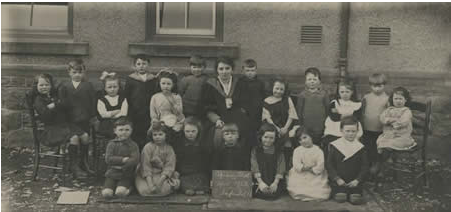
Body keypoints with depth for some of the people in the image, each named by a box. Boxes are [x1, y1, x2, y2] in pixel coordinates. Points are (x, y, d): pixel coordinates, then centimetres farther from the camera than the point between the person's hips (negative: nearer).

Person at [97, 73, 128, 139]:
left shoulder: (122, 99, 12)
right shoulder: (101, 100, 9)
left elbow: (124, 114, -1)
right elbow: (104, 114, -5)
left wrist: (110, 114, -8)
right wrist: (119, 111, -1)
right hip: (106, 126, -1)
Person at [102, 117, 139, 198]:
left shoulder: (133, 145, -1)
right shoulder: (111, 144, 4)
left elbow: (135, 160, -15)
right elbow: (108, 159, -10)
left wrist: (121, 167, -19)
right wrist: (123, 159, -18)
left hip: (126, 176, -2)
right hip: (112, 174, 2)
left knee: (120, 193, -26)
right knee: (106, 193, -19)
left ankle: (127, 188, 6)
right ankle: (114, 187, 11)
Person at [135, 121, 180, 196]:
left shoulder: (169, 149, -1)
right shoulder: (148, 147, -5)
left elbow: (169, 166, -7)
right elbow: (146, 166, -11)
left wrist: (160, 180, -21)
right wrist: (150, 183, -22)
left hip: (163, 175, 1)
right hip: (147, 175, 0)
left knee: (165, 189, -29)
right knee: (144, 190, -26)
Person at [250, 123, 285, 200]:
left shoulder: (278, 152, 10)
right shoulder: (255, 150, 8)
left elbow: (280, 170, 1)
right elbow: (255, 168, -2)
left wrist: (275, 183, -14)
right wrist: (260, 182, -15)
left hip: (274, 182, 0)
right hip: (259, 181, 0)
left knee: (273, 194, -27)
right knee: (260, 193, -28)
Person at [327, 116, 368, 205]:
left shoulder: (360, 148, 3)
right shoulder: (334, 146, 0)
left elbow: (365, 167, 4)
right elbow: (329, 164, -1)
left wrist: (357, 180, -9)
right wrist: (337, 179, -10)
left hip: (354, 182, 1)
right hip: (338, 181, -1)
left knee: (356, 199, -20)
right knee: (340, 198, -22)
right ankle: (336, 191, 9)